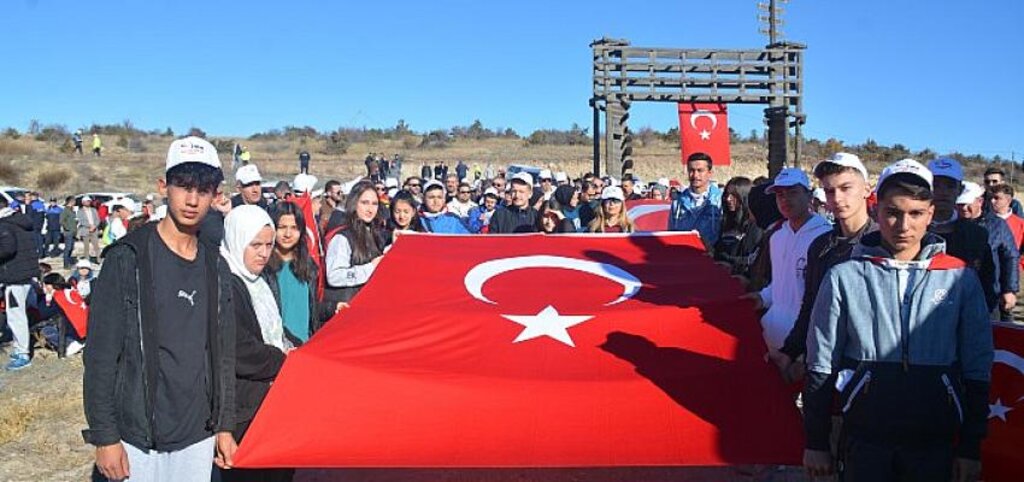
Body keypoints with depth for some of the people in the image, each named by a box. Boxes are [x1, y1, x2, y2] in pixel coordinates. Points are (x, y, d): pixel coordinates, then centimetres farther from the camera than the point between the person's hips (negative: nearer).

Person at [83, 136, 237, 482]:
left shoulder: (215, 267, 6)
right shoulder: (127, 258, -8)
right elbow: (100, 353, -8)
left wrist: (225, 426, 10)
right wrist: (104, 437, -10)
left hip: (198, 437, 4)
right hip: (137, 439, -4)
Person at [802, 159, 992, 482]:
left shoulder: (960, 279, 0)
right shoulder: (844, 277, -3)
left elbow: (977, 370, 5)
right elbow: (821, 367, 1)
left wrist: (971, 449, 4)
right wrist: (816, 443, 2)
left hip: (937, 443, 1)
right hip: (864, 442, -1)